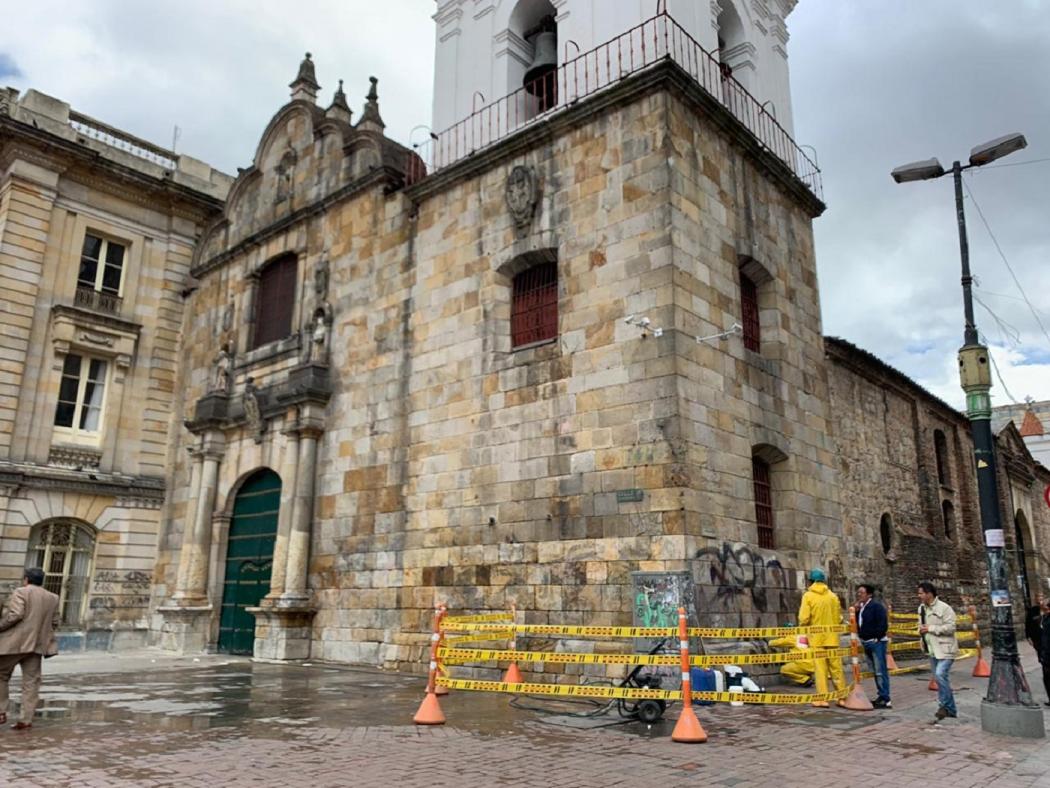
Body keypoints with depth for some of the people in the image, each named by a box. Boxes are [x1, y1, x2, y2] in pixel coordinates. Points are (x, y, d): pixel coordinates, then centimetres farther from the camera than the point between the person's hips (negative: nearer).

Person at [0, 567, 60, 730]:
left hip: (15, 643, -5)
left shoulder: (21, 592, -5)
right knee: (31, 681, 6)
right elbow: (54, 623, 12)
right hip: (36, 645, 5)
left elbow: (15, 615, -18)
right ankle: (26, 719, 4)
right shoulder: (52, 598, 12)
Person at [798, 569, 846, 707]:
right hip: (832, 637, 3)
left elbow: (804, 618, -13)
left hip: (816, 637, -3)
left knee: (820, 668, 2)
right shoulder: (833, 596, 3)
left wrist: (802, 627, 7)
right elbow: (839, 618, 5)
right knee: (836, 668, 10)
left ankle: (823, 698, 2)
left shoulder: (808, 596, -7)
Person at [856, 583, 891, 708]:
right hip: (867, 643, 9)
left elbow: (883, 624, -18)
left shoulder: (877, 606, -13)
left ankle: (886, 699, -7)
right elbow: (858, 623, 14)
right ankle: (880, 696, 22)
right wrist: (856, 611, 1)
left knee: (880, 671, -9)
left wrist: (876, 637, -14)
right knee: (875, 672, 14)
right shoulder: (861, 607, 14)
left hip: (877, 642, -9)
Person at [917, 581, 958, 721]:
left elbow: (950, 627, -19)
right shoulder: (922, 608, 11)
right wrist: (921, 629, 2)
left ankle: (944, 706, -7)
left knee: (940, 675, -21)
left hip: (945, 649, -8)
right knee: (939, 678, 11)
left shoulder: (944, 608, -13)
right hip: (932, 650, 8)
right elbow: (921, 625, 24)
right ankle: (951, 710, 22)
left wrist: (930, 628, -19)